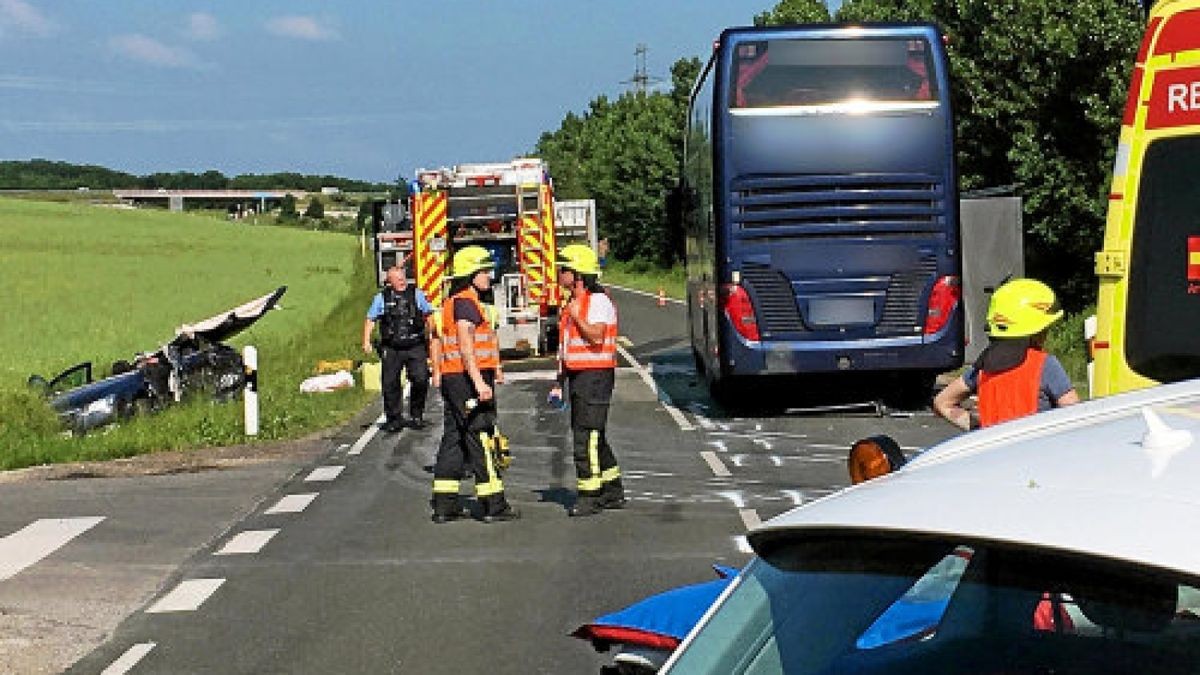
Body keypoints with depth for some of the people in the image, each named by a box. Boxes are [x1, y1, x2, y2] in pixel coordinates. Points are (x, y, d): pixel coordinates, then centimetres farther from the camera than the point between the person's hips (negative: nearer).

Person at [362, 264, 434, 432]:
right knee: (390, 384, 2)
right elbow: (370, 320, 11)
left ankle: (416, 415, 6)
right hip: (391, 349, 1)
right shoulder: (381, 298, 7)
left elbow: (429, 315, 13)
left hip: (416, 347, -1)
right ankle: (394, 418, 14)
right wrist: (366, 341, 1)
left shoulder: (417, 294, 7)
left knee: (421, 380, -11)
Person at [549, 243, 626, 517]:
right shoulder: (572, 303, 18)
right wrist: (559, 382, 19)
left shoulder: (598, 301, -10)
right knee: (592, 437, 13)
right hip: (577, 376, 10)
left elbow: (596, 335, -24)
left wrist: (576, 317, -12)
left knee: (587, 436, -11)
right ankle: (613, 492, 21)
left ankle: (589, 495, -9)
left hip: (595, 375, -10)